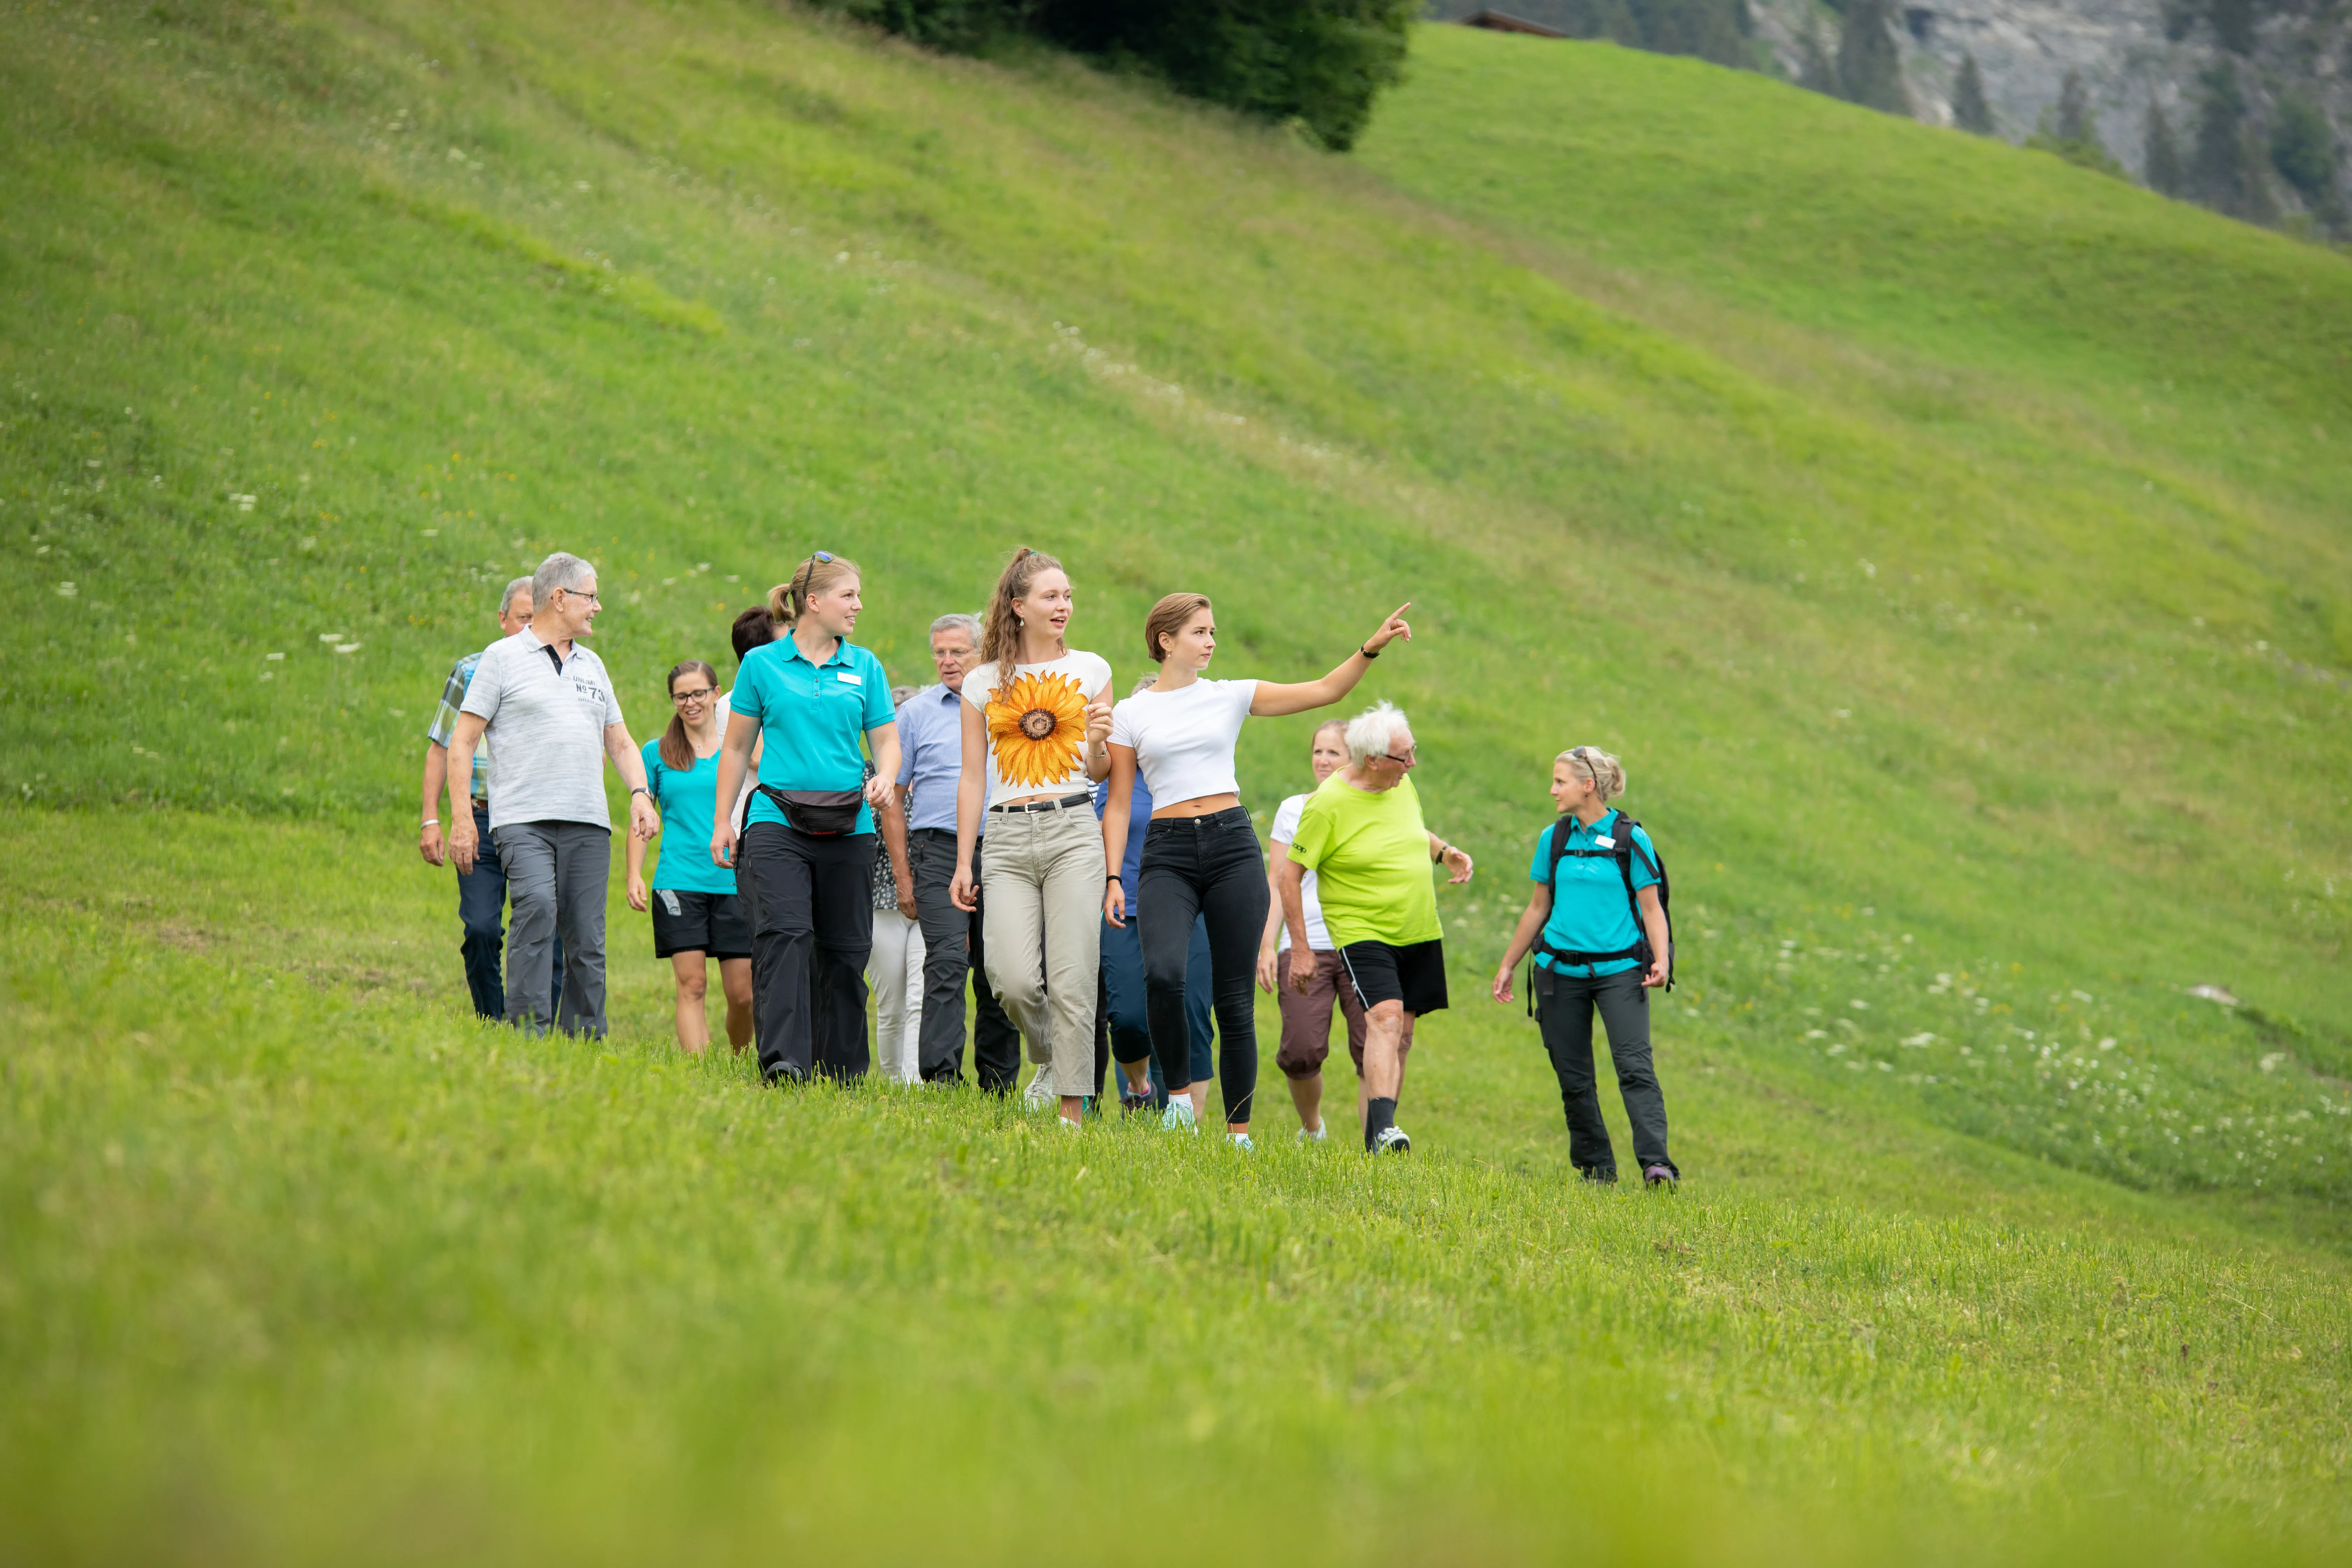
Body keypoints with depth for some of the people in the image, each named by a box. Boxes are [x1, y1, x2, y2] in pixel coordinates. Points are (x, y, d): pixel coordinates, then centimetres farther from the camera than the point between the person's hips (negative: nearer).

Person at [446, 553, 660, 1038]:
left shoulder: (592, 665, 22)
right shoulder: (503, 658, 5)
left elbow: (620, 742, 26)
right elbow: (462, 741, 2)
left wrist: (640, 794, 6)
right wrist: (461, 817, -6)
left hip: (588, 823, 5)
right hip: (523, 818, -5)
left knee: (587, 941, 0)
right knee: (537, 907, -26)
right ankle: (528, 1034, -26)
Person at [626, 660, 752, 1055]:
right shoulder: (657, 753, 10)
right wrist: (634, 876, -1)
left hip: (735, 884, 1)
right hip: (679, 884, -1)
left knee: (742, 993, -1)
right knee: (692, 985, -11)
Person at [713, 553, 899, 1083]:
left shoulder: (864, 667, 11)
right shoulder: (762, 663, 6)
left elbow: (887, 740, 13)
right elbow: (737, 747, 12)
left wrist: (884, 779, -10)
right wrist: (722, 821, 8)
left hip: (848, 828, 3)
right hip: (778, 820, -3)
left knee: (845, 950, 3)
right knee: (784, 932, -19)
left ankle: (840, 1071, 13)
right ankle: (782, 1061, -29)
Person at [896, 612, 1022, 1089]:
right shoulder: (916, 712, 9)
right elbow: (893, 798, 11)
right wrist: (903, 872, 6)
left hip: (1001, 855, 2)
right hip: (940, 850, -2)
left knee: (997, 974, 4)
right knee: (947, 961, -18)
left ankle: (997, 1087, 11)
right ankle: (941, 1077, -24)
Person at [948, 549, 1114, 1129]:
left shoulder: (1090, 669, 9)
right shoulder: (984, 682, 10)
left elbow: (1099, 773, 12)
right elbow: (972, 778, 13)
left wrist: (1099, 744, -11)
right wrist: (964, 863, 9)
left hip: (1072, 829, 0)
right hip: (1008, 837, 0)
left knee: (1072, 978, -8)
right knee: (1013, 979, -13)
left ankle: (1072, 1108, -3)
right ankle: (1050, 1056, 18)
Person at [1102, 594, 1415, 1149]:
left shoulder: (1230, 696, 9)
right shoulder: (1130, 714, 7)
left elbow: (1326, 691, 4)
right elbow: (1118, 805, 7)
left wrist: (1372, 648, -10)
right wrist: (1113, 879, -2)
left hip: (1232, 845, 1)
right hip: (1167, 853, -1)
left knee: (1235, 999, 0)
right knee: (1162, 974, -27)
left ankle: (1239, 1132, 8)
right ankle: (1179, 1094, -7)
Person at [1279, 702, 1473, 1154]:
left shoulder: (1402, 786, 4)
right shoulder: (1327, 803, -16)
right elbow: (1291, 874, -12)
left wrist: (1445, 852, 4)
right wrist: (1300, 948, -13)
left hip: (1420, 933, 7)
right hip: (1363, 932, -7)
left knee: (1400, 1033, 9)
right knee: (1385, 1019, -25)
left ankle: (1374, 1144, 18)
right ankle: (1384, 1129, -36)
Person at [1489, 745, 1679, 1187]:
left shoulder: (1631, 839, -1)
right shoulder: (1553, 840, 10)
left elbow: (1652, 908, 1)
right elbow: (1538, 908, 19)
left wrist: (1661, 960, -14)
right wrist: (1508, 965, 20)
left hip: (1619, 969, -4)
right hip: (1561, 971, 4)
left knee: (1634, 1065, -15)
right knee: (1573, 1076, 4)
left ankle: (1656, 1163, -21)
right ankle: (1597, 1169, 13)